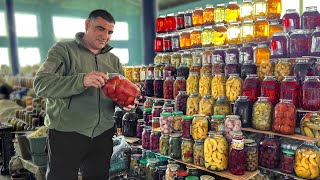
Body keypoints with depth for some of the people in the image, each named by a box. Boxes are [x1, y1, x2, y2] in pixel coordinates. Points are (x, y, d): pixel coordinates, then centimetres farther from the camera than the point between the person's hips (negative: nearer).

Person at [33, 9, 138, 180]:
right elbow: (41, 84, -17)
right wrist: (81, 81, -32)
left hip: (103, 134, 4)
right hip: (66, 134, -4)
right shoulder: (63, 49, -4)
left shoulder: (113, 60, 11)